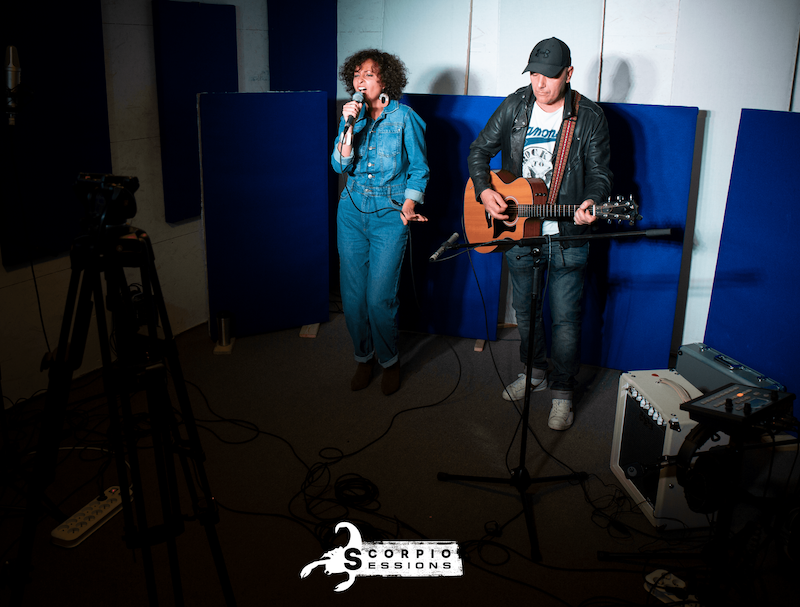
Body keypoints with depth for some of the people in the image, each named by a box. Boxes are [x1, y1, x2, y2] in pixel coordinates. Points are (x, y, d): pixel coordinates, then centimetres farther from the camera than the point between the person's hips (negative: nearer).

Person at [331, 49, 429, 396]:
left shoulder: (404, 118, -3)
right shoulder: (352, 115, 8)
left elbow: (419, 169, 1)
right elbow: (340, 165, -3)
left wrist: (408, 206, -13)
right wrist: (350, 126, -14)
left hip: (390, 215, -4)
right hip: (352, 212, 4)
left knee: (379, 298, -7)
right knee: (352, 295, 5)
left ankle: (389, 360, 18)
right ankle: (363, 357, 26)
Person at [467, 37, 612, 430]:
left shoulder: (589, 117, -6)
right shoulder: (515, 106, 1)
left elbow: (599, 172, -4)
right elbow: (480, 150, 6)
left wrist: (591, 202, -26)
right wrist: (484, 191, -12)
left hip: (566, 236, -3)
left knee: (565, 318, 2)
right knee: (525, 309, 17)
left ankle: (562, 393, 18)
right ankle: (534, 372, 39)